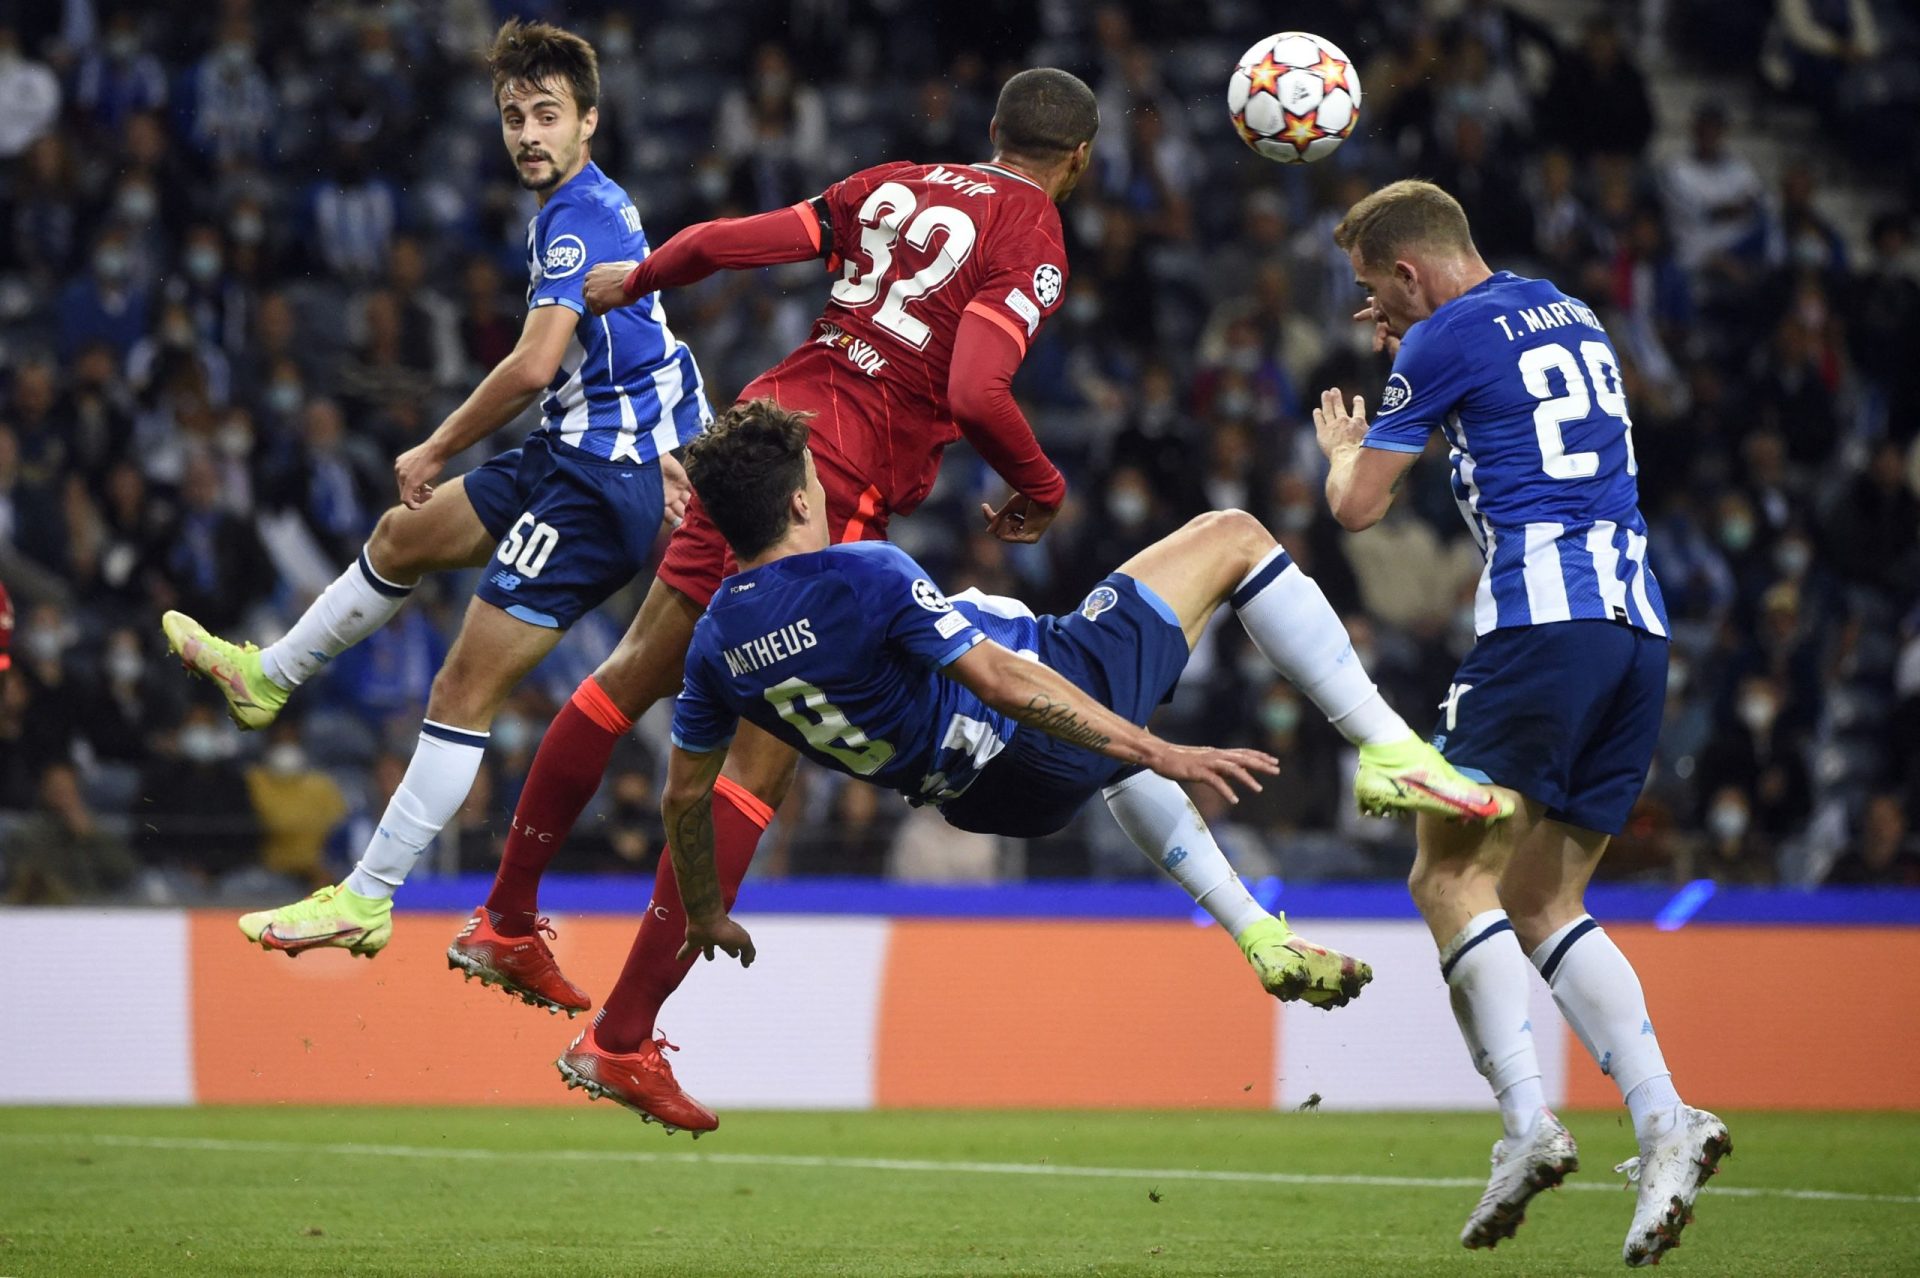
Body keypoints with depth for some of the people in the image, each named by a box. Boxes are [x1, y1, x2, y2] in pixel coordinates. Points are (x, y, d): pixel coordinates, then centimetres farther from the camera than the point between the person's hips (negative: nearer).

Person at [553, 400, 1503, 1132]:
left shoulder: (718, 641, -6)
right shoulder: (865, 578, -28)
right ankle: (1389, 749, 2)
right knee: (1232, 537, 4)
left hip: (982, 794, 8)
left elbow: (684, 791, 4)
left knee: (1115, 758, 41)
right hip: (1047, 724, -8)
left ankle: (1263, 939, 34)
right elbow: (1000, 679, -31)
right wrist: (1157, 752, -28)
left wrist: (705, 916, 23)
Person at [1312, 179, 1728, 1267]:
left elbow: (1359, 505, 4)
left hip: (1542, 616, -8)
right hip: (1639, 626, 8)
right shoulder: (1574, 319, 22)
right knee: (1544, 905, 9)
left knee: (1451, 874, -4)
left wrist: (1343, 444, 26)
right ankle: (1664, 1119, -9)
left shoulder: (1450, 335, -1)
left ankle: (1528, 1119, -20)